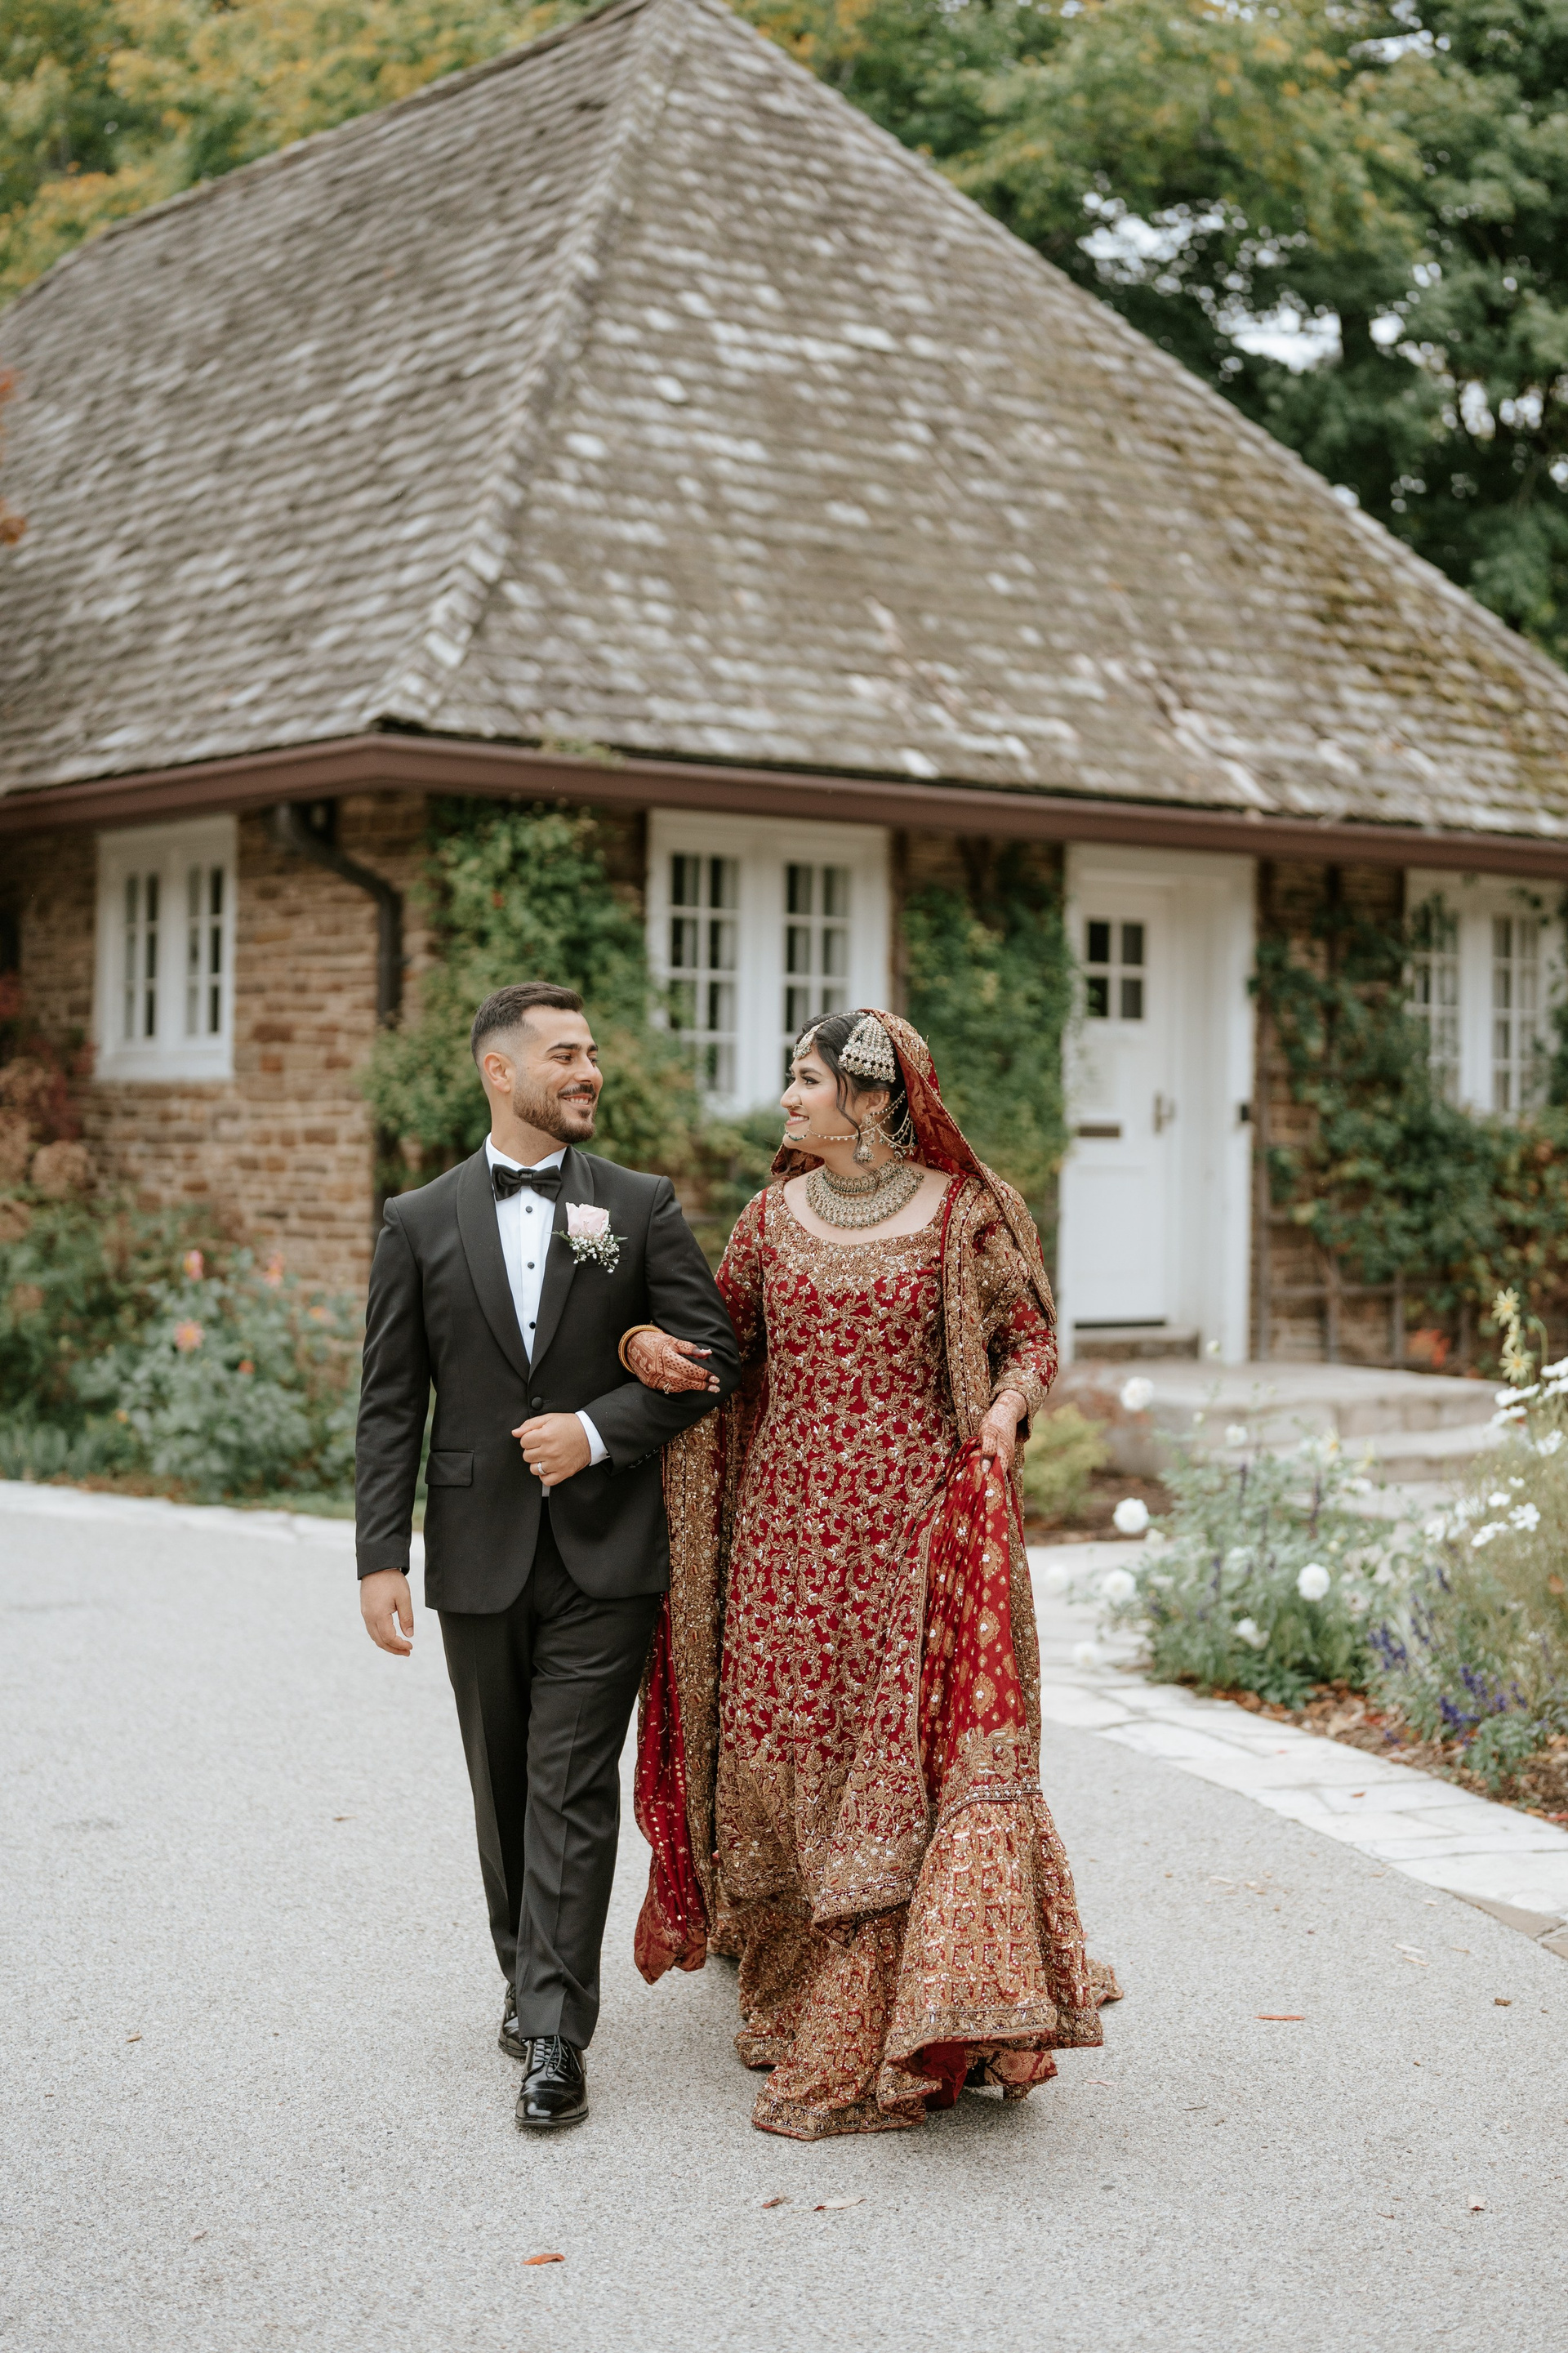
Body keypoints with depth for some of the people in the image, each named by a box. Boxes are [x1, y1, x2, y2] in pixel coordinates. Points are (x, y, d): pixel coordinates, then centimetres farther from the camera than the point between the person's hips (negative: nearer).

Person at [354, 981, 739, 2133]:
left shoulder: (642, 1208, 3)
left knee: (572, 1792, -6)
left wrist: (598, 1428, -12)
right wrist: (381, 1557, -4)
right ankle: (530, 1980, 31)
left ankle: (554, 2038, -4)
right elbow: (391, 1404, 2)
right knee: (504, 1788, 14)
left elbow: (713, 1354, 1)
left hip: (603, 1552, -2)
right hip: (478, 1553, 2)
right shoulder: (421, 1222, 4)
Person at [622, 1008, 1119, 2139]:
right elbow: (718, 1334, 18)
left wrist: (1005, 1410, -16)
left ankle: (917, 2024, -1)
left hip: (915, 1522, -4)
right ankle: (798, 1994, 27)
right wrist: (646, 1340, -3)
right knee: (788, 1748, 7)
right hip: (789, 1524, 4)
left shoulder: (963, 1214, -2)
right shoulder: (773, 1217, 10)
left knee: (915, 1753, -8)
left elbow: (1032, 1337, 4)